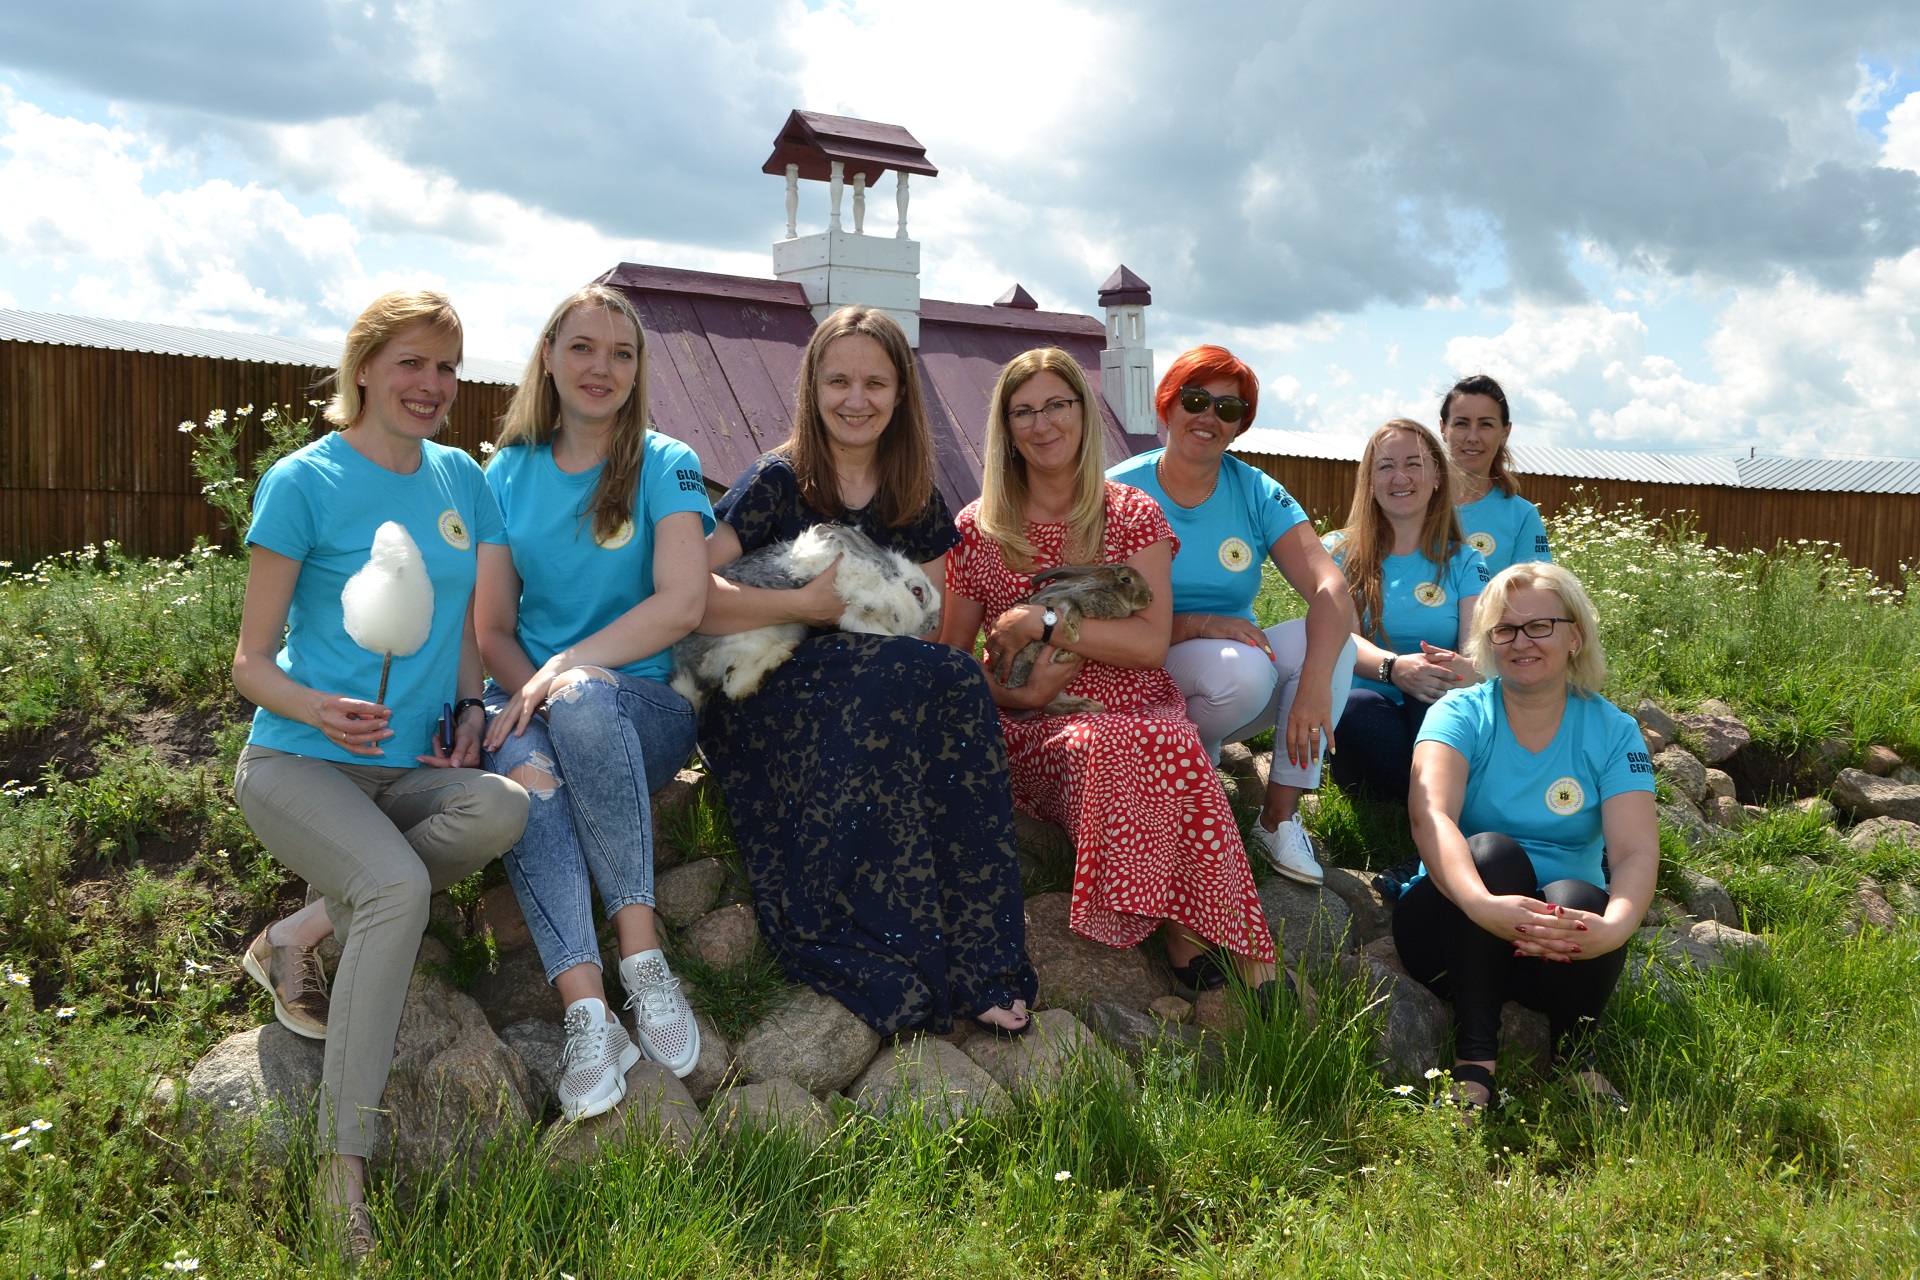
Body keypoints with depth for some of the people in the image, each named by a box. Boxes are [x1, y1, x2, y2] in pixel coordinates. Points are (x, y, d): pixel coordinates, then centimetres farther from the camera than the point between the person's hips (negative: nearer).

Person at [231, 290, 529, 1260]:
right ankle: (344, 1160, -22)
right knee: (397, 884, -33)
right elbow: (251, 662, -4)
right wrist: (321, 709, -25)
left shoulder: (461, 479, 11)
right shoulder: (305, 480, -5)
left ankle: (300, 930, -11)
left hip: (409, 765, 5)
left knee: (503, 809, -29)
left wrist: (466, 712, 0)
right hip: (297, 761, -5)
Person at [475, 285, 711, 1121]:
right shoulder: (509, 474, 12)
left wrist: (566, 668, -19)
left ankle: (643, 956, -31)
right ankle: (586, 1013, -40)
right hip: (530, 696, 2)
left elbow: (683, 602, -12)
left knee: (584, 702, -38)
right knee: (525, 771, -34)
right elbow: (492, 627, 8)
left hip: (642, 705, -2)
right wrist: (529, 690, -14)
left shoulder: (664, 466, 3)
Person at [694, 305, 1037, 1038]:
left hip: (890, 701, 4)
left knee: (955, 684, -30)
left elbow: (929, 629, 11)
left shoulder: (918, 504, 14)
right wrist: (809, 604, -14)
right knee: (895, 676, -34)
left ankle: (975, 962, -30)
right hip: (763, 708, -4)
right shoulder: (777, 483, 0)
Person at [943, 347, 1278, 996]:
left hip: (1134, 705, 1)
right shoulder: (978, 529, 8)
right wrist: (1012, 694, -9)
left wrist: (1040, 620, -13)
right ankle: (1180, 920, -21)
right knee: (1121, 748, -36)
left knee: (1161, 742, -36)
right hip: (1032, 727, 0)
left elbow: (1151, 642, -6)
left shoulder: (1133, 516, 7)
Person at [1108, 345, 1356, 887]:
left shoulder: (1255, 493, -1)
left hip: (1246, 684, 4)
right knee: (1242, 666, -33)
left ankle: (1279, 818, -14)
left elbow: (1331, 587, -15)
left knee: (1333, 638, -22)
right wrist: (1200, 625, -27)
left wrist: (1314, 683, -32)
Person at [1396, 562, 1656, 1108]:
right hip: (1457, 928, -1)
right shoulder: (1461, 715, -5)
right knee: (1493, 851, -29)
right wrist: (1484, 905, -44)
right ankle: (1475, 1060, -27)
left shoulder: (1612, 731, 0)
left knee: (1574, 896, -31)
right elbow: (1430, 817, -24)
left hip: (1561, 949, 1)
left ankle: (1576, 1055, -3)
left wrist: (1615, 926, -37)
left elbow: (1636, 851, -14)